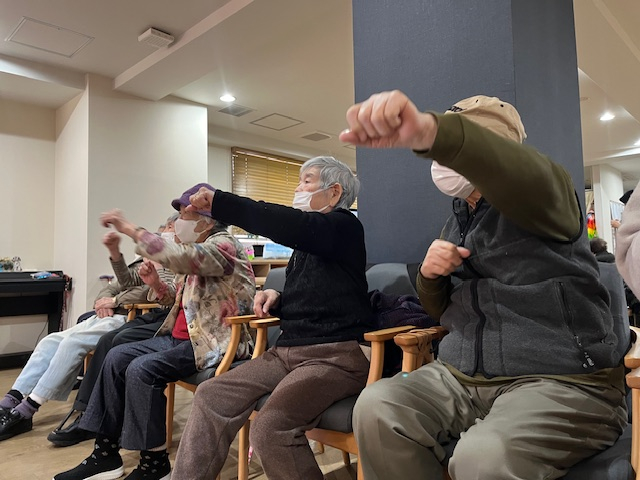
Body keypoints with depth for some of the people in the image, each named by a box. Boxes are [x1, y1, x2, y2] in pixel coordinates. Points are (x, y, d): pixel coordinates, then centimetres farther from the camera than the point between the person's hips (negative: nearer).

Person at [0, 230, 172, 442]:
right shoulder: (142, 265, 26)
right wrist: (103, 299, -4)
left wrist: (115, 301, -9)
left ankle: (25, 412, -18)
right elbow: (114, 287, 20)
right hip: (107, 317, 9)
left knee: (73, 342, -24)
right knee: (50, 341, -3)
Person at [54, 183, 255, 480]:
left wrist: (129, 228, -25)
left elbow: (178, 257, -33)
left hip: (215, 342, -10)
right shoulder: (196, 250, 17)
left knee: (142, 369, -24)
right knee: (117, 357, 0)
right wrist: (154, 281, 2)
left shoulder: (224, 244, -13)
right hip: (183, 337, 10)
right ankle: (106, 453, 6)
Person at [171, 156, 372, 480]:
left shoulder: (344, 226, -4)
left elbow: (289, 225, -24)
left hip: (336, 356, -8)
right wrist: (276, 299, 9)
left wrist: (218, 201, -19)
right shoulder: (306, 242, 21)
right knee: (212, 396, -7)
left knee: (270, 428, -29)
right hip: (287, 352, 8)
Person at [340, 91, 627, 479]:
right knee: (376, 409, -18)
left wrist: (431, 131, -51)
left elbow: (527, 176, -33)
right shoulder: (456, 224, 16)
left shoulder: (539, 198, -5)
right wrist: (430, 275, -3)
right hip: (463, 377, 6)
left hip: (561, 380, -5)